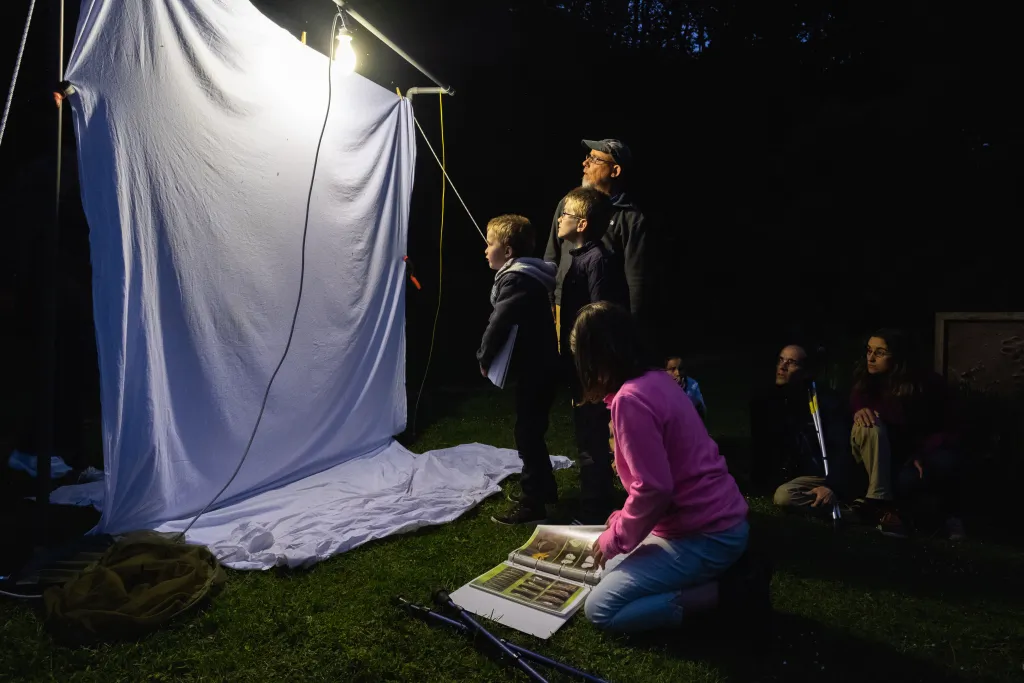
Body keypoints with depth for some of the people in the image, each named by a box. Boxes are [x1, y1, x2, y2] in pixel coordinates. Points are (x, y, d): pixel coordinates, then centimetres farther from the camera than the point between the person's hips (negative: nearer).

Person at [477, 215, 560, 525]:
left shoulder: (515, 280, -19)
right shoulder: (526, 275, 13)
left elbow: (498, 325, -23)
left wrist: (484, 358, -8)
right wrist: (491, 357, 15)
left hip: (535, 369, -10)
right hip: (541, 365, 10)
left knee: (527, 433, -2)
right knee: (531, 430, 20)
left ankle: (533, 504, 7)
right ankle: (544, 489, 34)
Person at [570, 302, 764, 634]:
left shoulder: (630, 399, -23)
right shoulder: (657, 380, 6)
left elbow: (654, 489, -23)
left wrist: (615, 538, -7)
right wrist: (624, 520, 17)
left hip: (704, 536, -9)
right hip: (718, 519, 9)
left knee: (599, 609, -4)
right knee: (612, 570, 20)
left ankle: (725, 591, -4)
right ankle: (726, 572, 13)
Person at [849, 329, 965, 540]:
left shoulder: (928, 384, -15)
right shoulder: (866, 379, -8)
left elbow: (948, 429, -11)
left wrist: (922, 454, -28)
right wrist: (859, 409, -26)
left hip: (920, 453, -2)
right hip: (880, 458, 2)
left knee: (945, 462, -37)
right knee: (869, 425, -31)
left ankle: (950, 513, -2)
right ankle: (882, 505, -28)